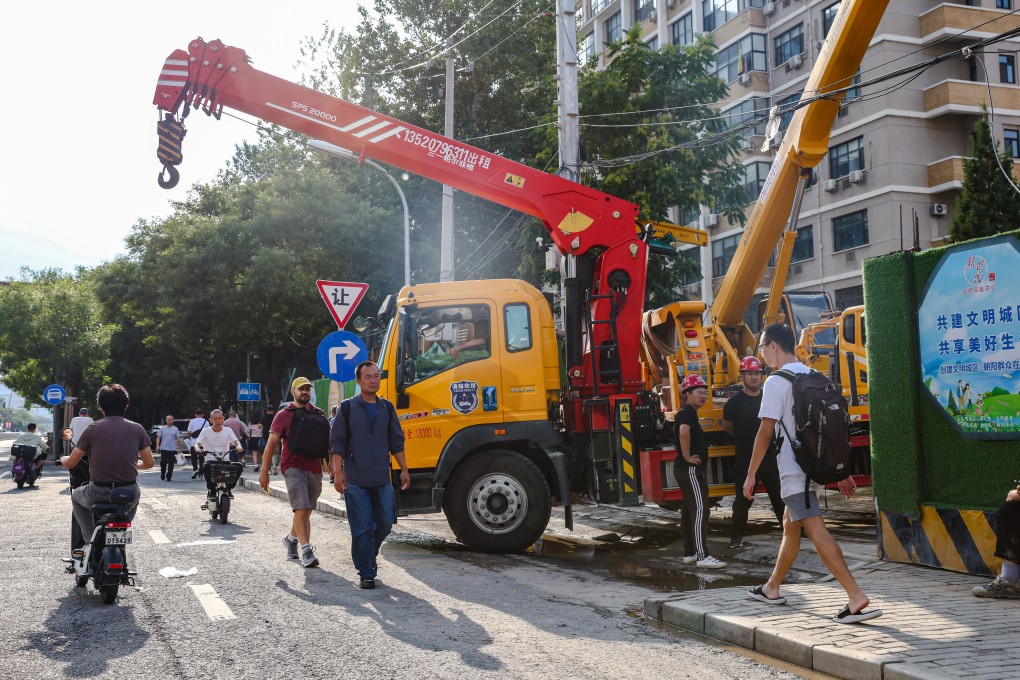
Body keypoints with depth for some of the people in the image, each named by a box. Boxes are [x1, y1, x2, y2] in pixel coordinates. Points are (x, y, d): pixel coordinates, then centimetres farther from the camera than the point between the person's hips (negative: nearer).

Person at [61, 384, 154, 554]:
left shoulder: (92, 429, -3)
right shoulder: (137, 429, 1)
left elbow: (70, 464, 3)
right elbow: (149, 463, 7)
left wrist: (63, 459, 27)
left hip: (99, 493, -1)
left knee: (76, 496, 33)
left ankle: (90, 540, 21)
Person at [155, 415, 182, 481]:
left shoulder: (175, 429, 5)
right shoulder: (162, 428, 5)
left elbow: (178, 439, 4)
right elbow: (158, 437, 5)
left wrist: (179, 448, -2)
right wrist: (157, 446, -8)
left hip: (172, 449, 0)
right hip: (163, 449, 0)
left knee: (171, 464, 0)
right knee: (163, 463, -1)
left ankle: (169, 477, 7)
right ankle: (163, 474, 21)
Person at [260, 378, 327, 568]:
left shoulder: (318, 415, 12)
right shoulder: (284, 415, 1)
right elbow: (271, 443, -3)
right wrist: (264, 471, -8)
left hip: (314, 469, 4)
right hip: (293, 468, -4)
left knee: (305, 511, 13)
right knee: (302, 509, -15)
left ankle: (292, 538, 37)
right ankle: (306, 550, -15)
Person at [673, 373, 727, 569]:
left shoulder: (687, 412, 17)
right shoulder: (687, 412, -15)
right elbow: (684, 432, -36)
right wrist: (687, 456, -25)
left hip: (686, 470, 11)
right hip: (691, 470, -11)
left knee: (689, 510, 13)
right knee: (700, 510, -12)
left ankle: (689, 553, 18)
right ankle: (702, 556, -13)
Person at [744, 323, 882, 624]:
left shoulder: (776, 382, -12)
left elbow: (765, 432, -14)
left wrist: (751, 474, -6)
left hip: (794, 470, -9)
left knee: (816, 531, -13)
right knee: (790, 526, 19)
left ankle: (856, 596, -21)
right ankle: (772, 589, 33)